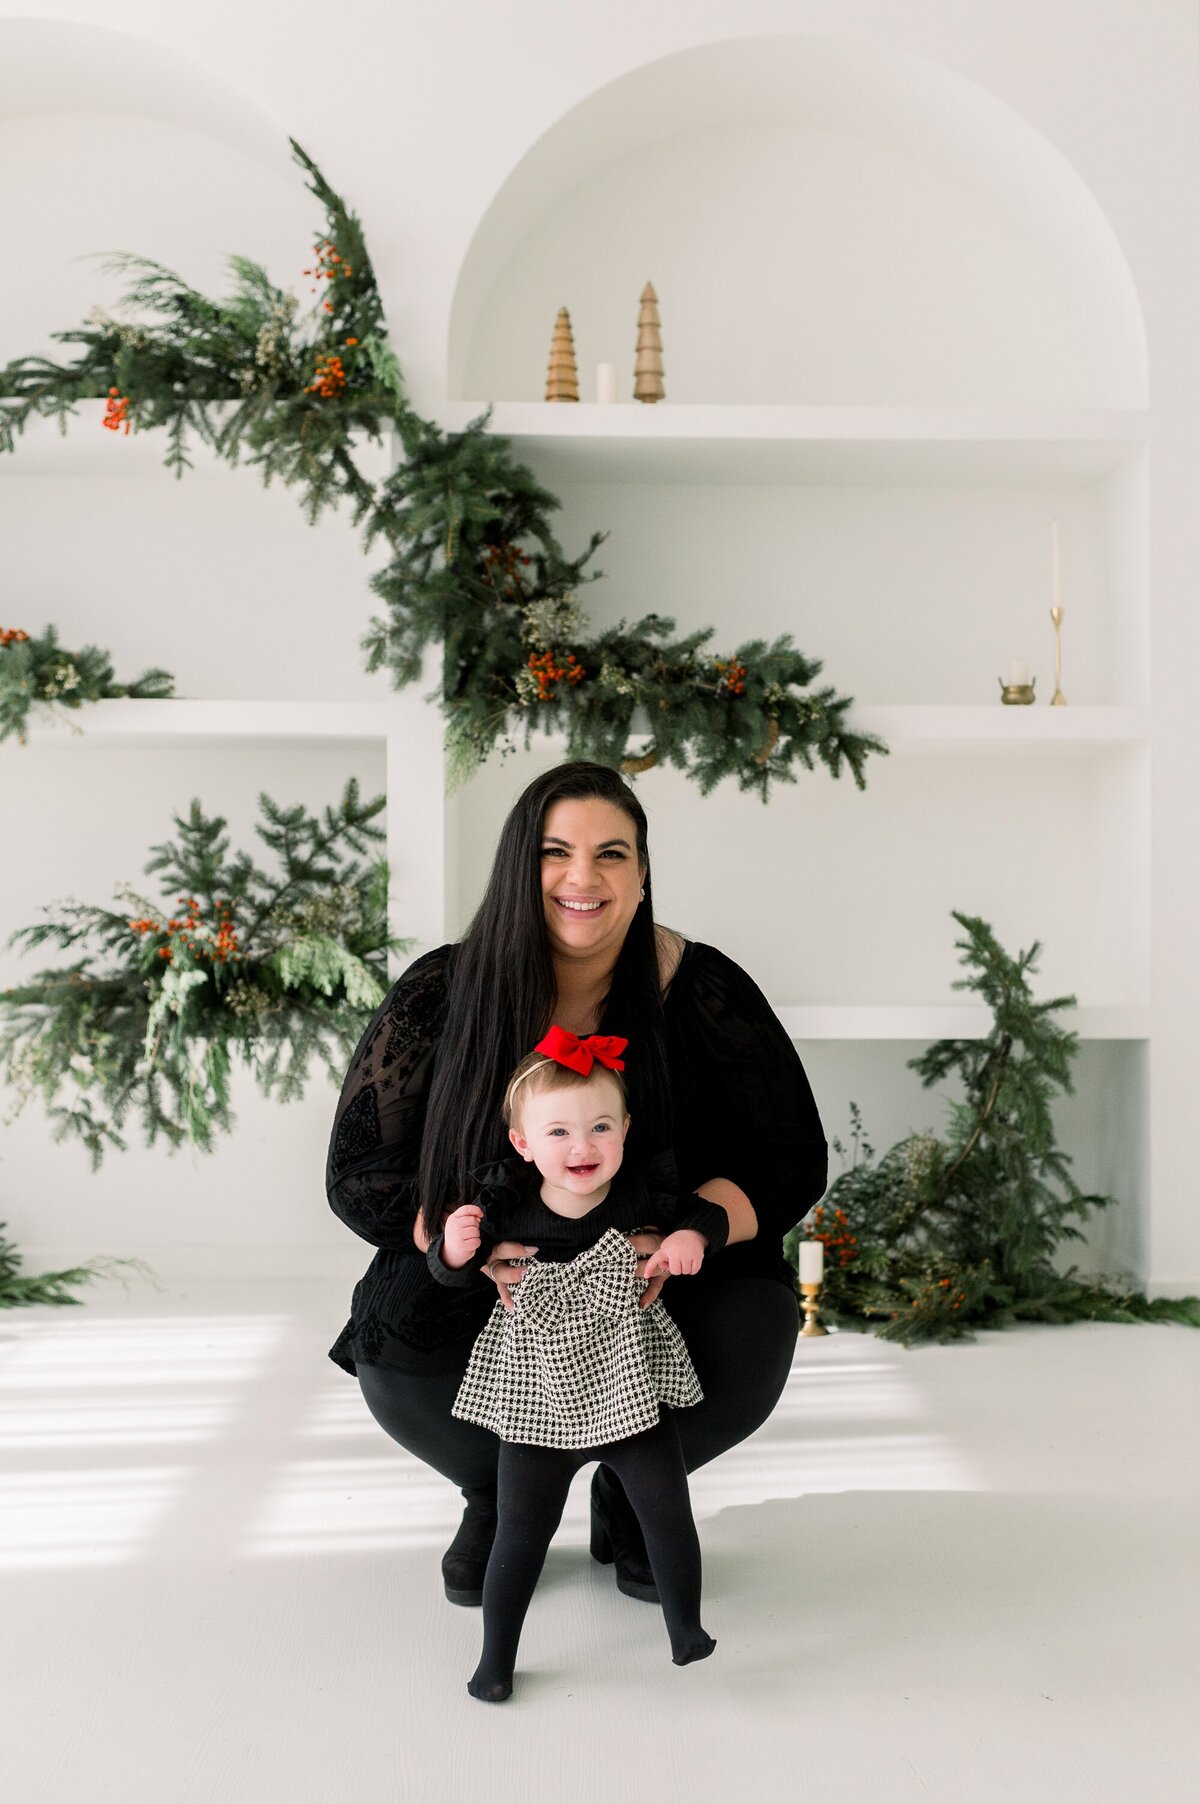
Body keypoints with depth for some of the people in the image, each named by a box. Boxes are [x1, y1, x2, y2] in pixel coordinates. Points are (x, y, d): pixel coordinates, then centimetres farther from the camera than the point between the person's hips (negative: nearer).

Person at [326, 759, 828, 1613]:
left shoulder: (703, 990, -10)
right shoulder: (440, 995, -10)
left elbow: (789, 1165, -7)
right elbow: (359, 1174, -7)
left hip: (661, 1298, 1)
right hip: (483, 1304, 0)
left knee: (751, 1336, -29)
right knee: (402, 1358, -30)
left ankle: (630, 1494, 9)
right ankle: (494, 1494, 10)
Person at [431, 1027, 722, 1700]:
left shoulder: (638, 1198, -14)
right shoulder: (504, 1204, -16)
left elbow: (708, 1213, 1)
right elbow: (450, 1274, -7)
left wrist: (690, 1236, -21)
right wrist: (456, 1250, -29)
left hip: (630, 1390, 1)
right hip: (539, 1403, -1)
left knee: (669, 1515, 11)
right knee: (520, 1535, 10)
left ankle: (687, 1630, 35)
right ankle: (496, 1657, 30)